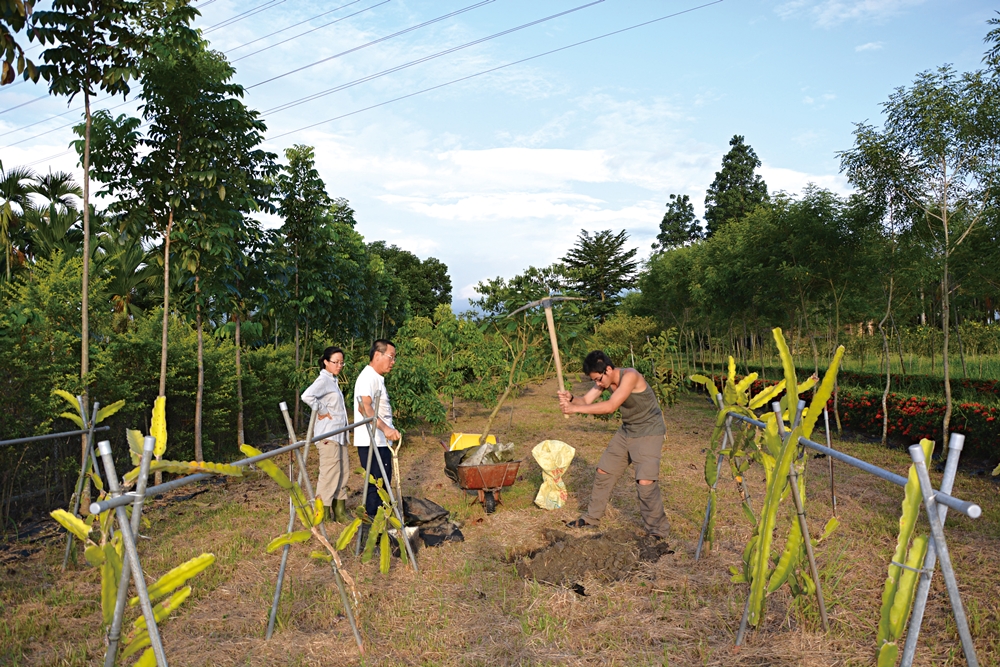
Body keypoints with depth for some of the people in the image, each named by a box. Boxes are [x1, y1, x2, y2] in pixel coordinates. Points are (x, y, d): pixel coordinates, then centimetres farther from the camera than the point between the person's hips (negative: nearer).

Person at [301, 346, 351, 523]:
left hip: (339, 434, 10)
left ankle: (340, 512, 21)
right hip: (328, 434, -10)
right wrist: (322, 412, -19)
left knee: (342, 472, 13)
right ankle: (323, 514, 3)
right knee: (329, 473, -6)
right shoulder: (323, 380, -12)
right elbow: (307, 396, -29)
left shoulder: (333, 381, 17)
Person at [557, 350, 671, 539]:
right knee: (604, 472, 12)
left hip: (649, 433, -8)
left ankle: (658, 531, 1)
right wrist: (571, 399, -32)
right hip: (626, 431, 8)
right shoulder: (605, 380, -4)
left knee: (645, 482, -18)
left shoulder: (630, 376, -29)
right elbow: (586, 400, -9)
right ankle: (592, 518, 28)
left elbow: (610, 406, -36)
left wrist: (575, 409, -37)